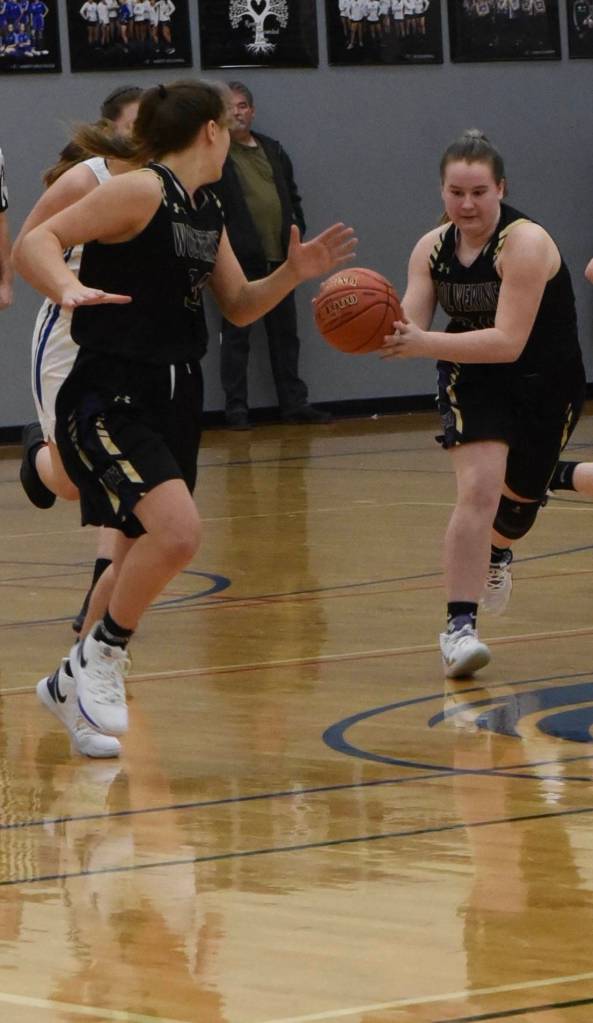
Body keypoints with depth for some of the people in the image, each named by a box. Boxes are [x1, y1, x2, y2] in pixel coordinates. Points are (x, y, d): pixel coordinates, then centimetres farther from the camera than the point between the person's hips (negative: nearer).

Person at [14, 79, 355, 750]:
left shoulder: (207, 213, 12)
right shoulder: (142, 191, -14)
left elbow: (239, 307, 20)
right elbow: (37, 242, -21)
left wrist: (291, 274, 2)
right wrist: (70, 289, -40)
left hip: (174, 399, 9)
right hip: (110, 399, -9)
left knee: (140, 555, 16)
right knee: (178, 531, -25)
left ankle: (70, 683, 33)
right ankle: (104, 649, -3)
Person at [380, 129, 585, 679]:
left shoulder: (525, 243, -28)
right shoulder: (433, 248, -10)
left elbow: (508, 341, -35)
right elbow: (409, 326, -17)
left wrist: (423, 343, -46)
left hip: (546, 386, -2)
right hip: (474, 380, 2)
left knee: (518, 497, 18)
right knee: (478, 489, -20)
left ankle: (495, 554, 54)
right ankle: (459, 625, -20)